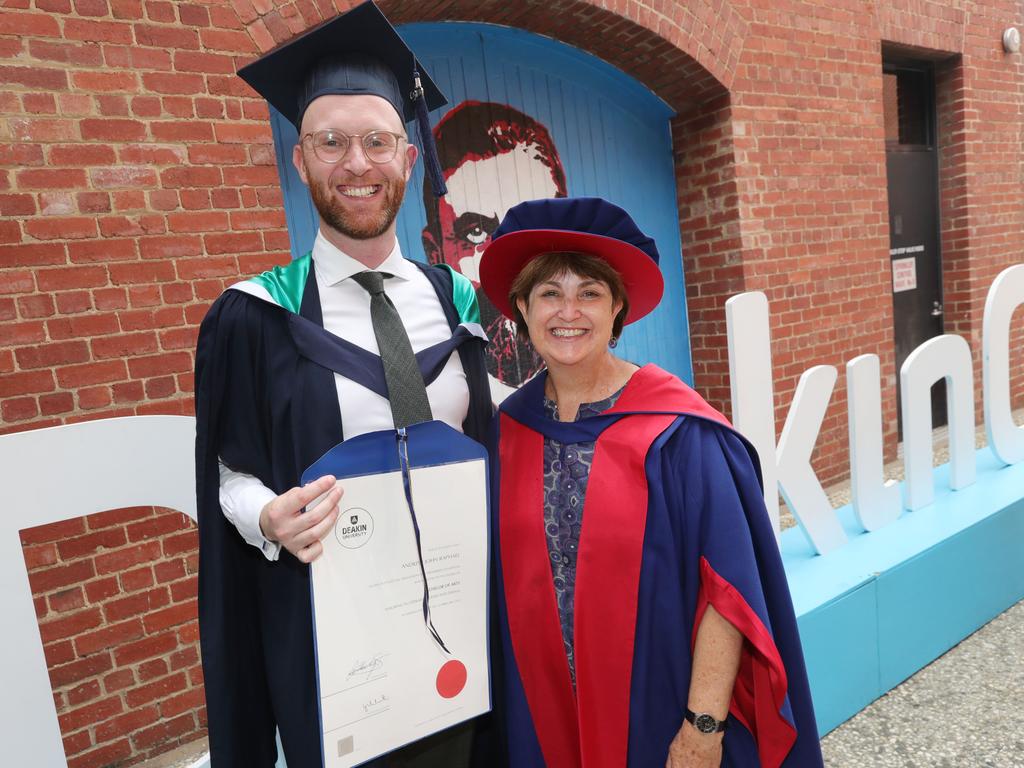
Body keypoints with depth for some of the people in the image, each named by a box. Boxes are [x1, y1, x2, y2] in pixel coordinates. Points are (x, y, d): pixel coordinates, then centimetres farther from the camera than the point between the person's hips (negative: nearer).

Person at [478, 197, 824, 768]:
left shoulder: (675, 430, -17)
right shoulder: (507, 429, -5)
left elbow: (727, 586, -15)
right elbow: (503, 582, 3)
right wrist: (524, 712, 4)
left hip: (666, 720, -3)